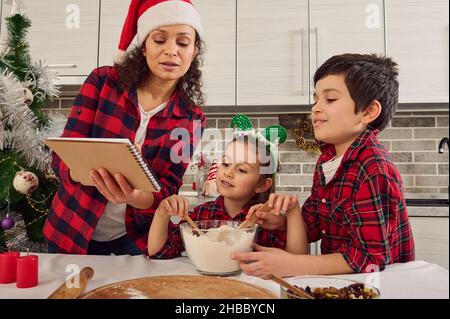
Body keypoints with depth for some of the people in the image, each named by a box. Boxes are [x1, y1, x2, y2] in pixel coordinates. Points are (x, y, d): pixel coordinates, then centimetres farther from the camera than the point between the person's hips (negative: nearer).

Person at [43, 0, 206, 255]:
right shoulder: (103, 81, -11)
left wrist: (136, 196, -35)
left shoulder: (192, 119, -7)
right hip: (71, 232, 0)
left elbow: (167, 191, -12)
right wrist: (91, 170, -37)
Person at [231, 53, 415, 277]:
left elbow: (370, 257, -23)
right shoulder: (328, 158, 3)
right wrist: (281, 221, -12)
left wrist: (290, 265, -26)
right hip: (338, 277, 6)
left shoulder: (372, 170, -21)